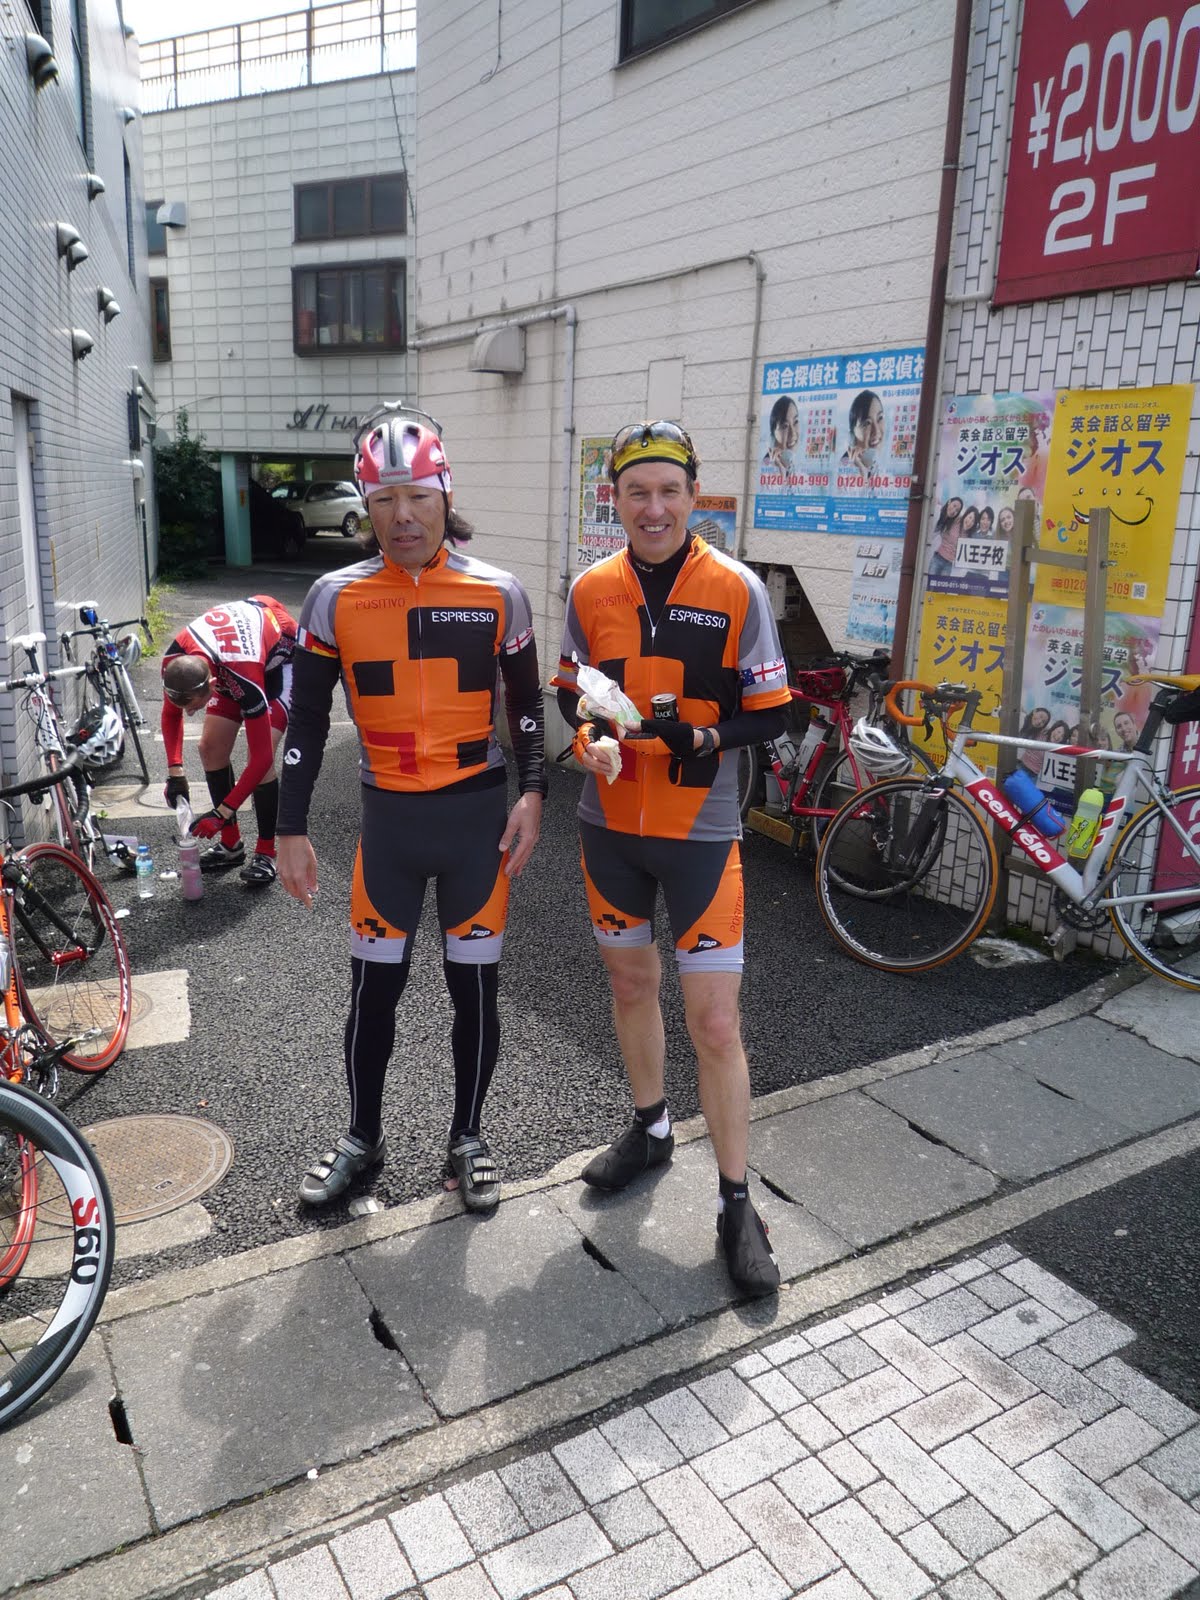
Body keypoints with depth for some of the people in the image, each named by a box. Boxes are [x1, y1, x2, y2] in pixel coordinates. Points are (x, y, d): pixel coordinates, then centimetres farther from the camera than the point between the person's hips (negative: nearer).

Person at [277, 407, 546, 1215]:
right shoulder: (336, 597, -3)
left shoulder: (498, 594, -4)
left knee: (475, 986, 9)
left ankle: (469, 1136, 30)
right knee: (374, 988, 10)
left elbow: (526, 702, 6)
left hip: (478, 815, 0)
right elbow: (308, 719, 2)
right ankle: (363, 1135, 33)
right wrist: (292, 830, 0)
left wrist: (533, 793, -7)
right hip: (389, 817, 1)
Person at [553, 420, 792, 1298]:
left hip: (700, 831, -4)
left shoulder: (736, 589, -11)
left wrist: (703, 737, -26)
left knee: (716, 1020, -3)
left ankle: (737, 1206, 14)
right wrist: (589, 735, -11)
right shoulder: (592, 590, 0)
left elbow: (770, 714, -8)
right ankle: (651, 1129, 43)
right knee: (631, 980, 19)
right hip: (612, 822, 4)